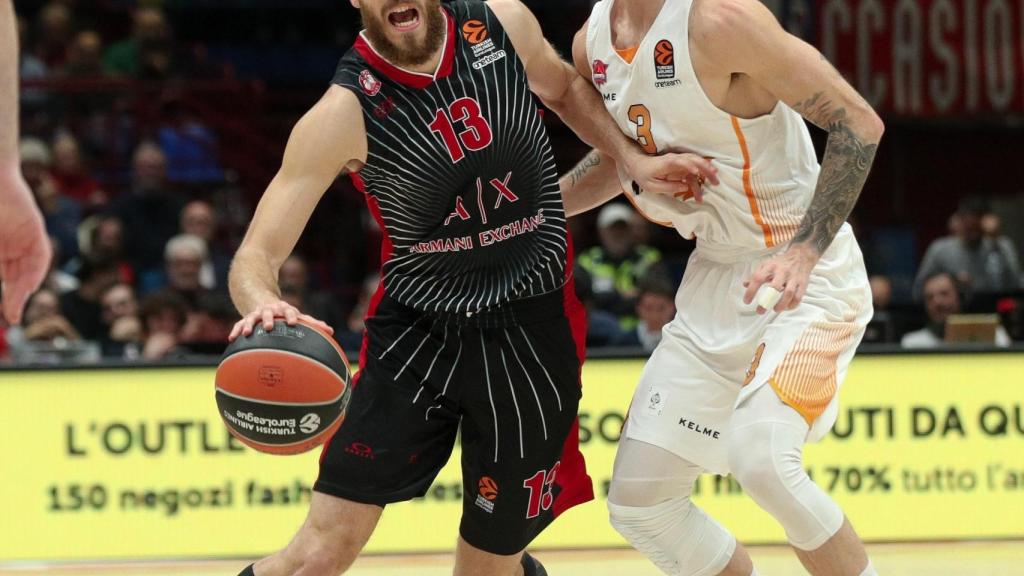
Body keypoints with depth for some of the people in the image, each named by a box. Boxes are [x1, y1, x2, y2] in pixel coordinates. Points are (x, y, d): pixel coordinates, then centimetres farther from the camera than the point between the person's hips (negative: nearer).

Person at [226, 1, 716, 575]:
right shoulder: (344, 112, -16)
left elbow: (567, 89, 18)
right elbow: (257, 255, -18)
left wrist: (634, 160, 3)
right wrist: (263, 304, -41)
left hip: (531, 332, 2)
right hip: (415, 330, -2)